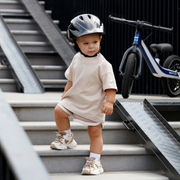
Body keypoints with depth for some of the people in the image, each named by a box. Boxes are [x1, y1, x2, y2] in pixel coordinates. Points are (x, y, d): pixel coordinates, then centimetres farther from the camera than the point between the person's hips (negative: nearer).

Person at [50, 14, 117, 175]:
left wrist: (109, 102, -30)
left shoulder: (102, 64, -18)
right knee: (59, 110, -14)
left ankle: (94, 160, 9)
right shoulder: (77, 59, -1)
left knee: (95, 132, 0)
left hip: (94, 104, -4)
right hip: (75, 98, 4)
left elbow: (110, 86, -18)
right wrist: (65, 95, 15)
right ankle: (66, 137, 8)